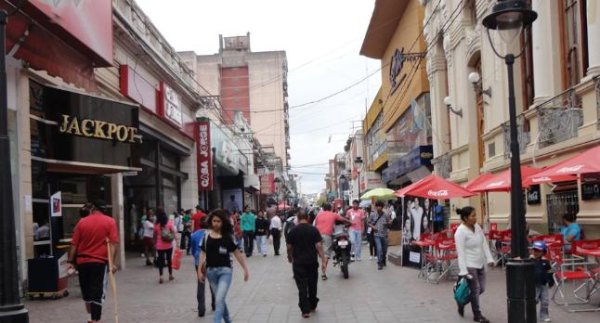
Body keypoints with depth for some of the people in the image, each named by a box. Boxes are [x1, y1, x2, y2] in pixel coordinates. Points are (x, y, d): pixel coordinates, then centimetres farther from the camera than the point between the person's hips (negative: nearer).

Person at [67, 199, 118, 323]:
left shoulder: (82, 222, 4)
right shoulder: (110, 222, -1)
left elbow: (74, 244, 2)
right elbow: (113, 243, -10)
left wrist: (71, 261, 4)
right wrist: (113, 262, -13)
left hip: (82, 261, 2)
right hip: (100, 261, -2)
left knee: (86, 290, 17)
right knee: (97, 292, 1)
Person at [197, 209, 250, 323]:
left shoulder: (228, 236, -4)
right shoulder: (206, 236, 1)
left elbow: (237, 253, 1)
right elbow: (203, 254, 6)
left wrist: (245, 269, 2)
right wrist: (200, 270, 1)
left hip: (225, 270, -3)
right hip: (211, 271, 3)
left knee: (219, 300, -15)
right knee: (220, 300, 16)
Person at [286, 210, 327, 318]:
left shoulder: (293, 231, -3)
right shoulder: (314, 230, -4)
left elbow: (289, 247, 2)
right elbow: (319, 246, -10)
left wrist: (290, 257, 20)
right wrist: (323, 260, -9)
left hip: (298, 262, -1)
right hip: (312, 261, 1)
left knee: (302, 286, 2)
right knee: (312, 285, 17)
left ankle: (305, 310, -1)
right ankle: (313, 305, 30)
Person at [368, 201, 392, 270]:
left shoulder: (386, 214, -2)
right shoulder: (372, 214, -1)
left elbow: (390, 222, 5)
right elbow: (369, 223, 7)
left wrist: (388, 223, -18)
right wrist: (372, 227, -13)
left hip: (384, 234, 2)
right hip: (377, 235, -2)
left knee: (384, 249, 13)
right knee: (379, 249, -13)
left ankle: (383, 261, 35)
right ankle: (379, 263, -5)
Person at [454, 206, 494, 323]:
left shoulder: (477, 227, 5)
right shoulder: (461, 231, -17)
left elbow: (484, 243, 11)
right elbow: (461, 252, -19)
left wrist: (489, 259, 3)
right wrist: (463, 271, -21)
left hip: (480, 264, 8)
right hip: (469, 266, -8)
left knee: (481, 289, 13)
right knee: (475, 290, 1)